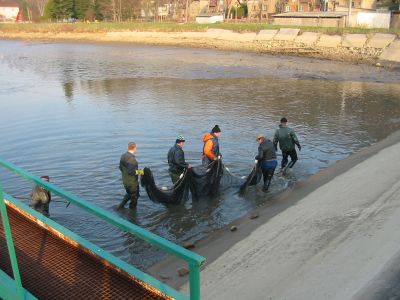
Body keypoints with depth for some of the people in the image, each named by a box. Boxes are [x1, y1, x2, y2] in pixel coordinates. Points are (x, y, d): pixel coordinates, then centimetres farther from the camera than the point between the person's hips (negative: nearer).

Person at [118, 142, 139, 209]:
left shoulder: (123, 156, -1)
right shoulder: (132, 159, -28)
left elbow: (120, 167, 8)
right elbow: (131, 172, -29)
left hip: (125, 181, 8)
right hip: (132, 182, -8)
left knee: (129, 194, 29)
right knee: (134, 197, 12)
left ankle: (120, 206, 29)